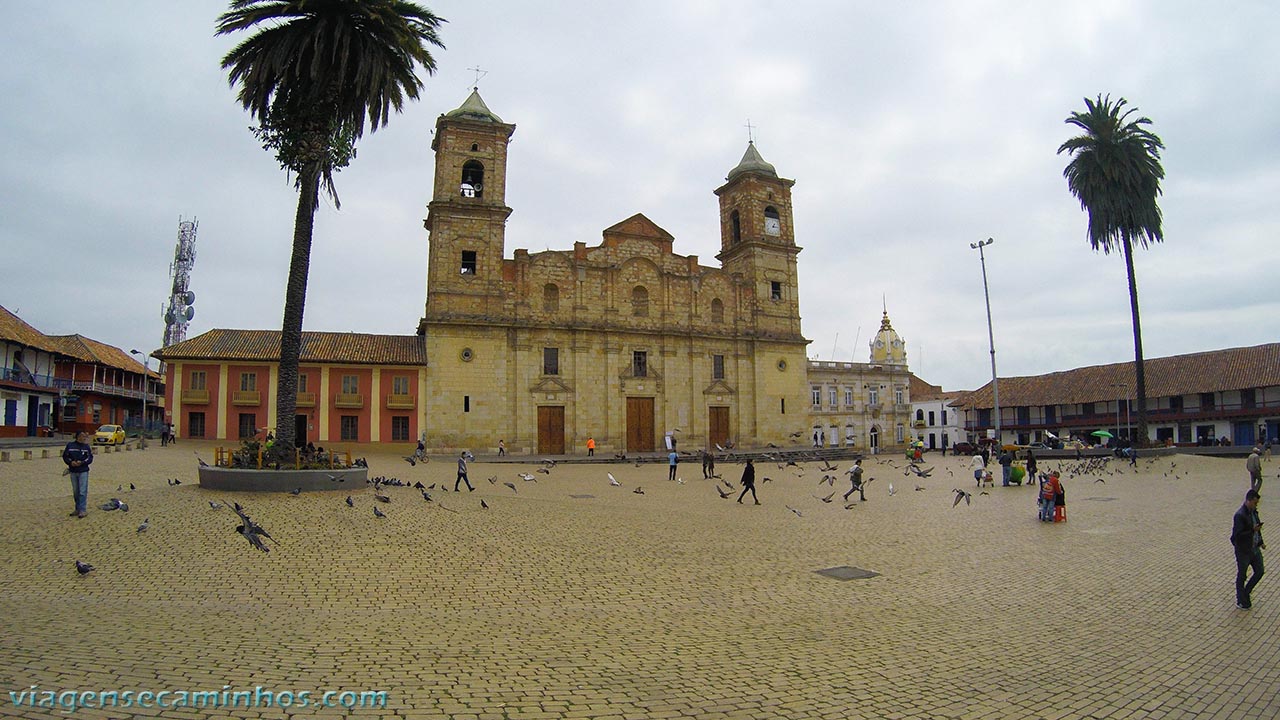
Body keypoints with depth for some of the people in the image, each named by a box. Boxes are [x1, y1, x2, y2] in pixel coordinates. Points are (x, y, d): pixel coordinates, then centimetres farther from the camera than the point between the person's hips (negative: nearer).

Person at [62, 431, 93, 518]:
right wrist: (70, 462, -12)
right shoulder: (70, 445, 1)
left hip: (83, 471, -2)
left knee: (83, 491, -7)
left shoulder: (86, 446, 0)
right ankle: (77, 509, 23)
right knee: (75, 491, 12)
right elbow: (65, 456, 6)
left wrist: (82, 462, -16)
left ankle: (83, 510, -5)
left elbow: (90, 458, 1)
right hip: (73, 472, 3)